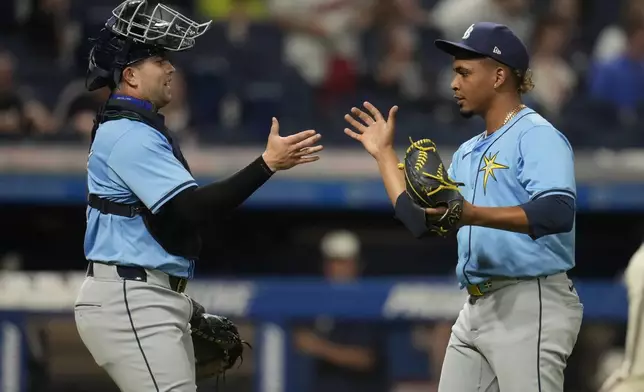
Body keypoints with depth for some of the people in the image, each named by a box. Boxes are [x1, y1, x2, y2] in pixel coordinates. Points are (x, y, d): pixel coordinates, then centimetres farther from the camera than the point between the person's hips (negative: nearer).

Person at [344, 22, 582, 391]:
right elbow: (421, 220, 23)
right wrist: (384, 153, 25)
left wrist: (473, 215, -34)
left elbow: (558, 213, -25)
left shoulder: (537, 136, -8)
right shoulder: (468, 152, 21)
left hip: (530, 305, -9)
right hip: (476, 309, 9)